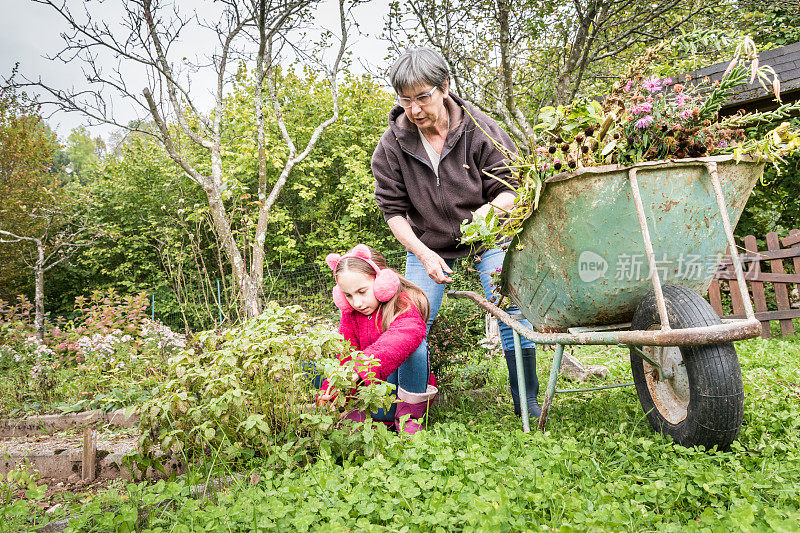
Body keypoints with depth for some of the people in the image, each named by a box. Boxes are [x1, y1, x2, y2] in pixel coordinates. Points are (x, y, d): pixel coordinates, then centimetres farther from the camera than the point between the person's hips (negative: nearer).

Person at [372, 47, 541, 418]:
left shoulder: (479, 129, -15)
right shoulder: (392, 145, -11)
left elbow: (510, 188, -11)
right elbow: (393, 210, -6)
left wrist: (486, 212, -34)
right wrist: (424, 253, -19)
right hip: (427, 245, 1)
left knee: (513, 314, -12)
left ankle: (527, 402, 8)